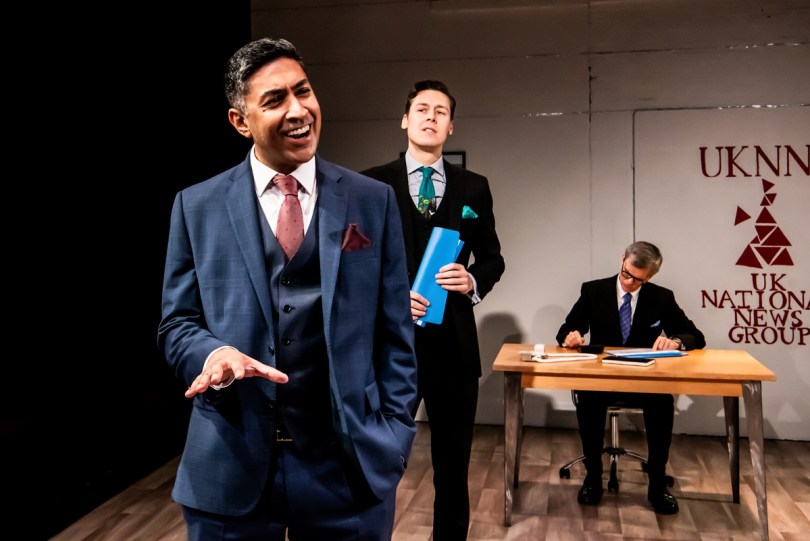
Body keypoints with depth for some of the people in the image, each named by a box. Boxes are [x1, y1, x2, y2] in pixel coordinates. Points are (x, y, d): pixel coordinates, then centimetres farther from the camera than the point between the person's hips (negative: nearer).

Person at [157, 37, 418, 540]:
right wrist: (214, 352, -17)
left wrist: (394, 436, -1)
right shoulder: (197, 206, 1)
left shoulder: (373, 200, 1)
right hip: (230, 466, 1)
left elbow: (394, 331, 2)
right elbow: (176, 324, 4)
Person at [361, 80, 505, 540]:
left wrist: (473, 281, -11)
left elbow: (493, 257, 10)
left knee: (454, 468, 14)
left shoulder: (474, 187, 7)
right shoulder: (371, 184, 1)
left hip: (453, 346, 2)